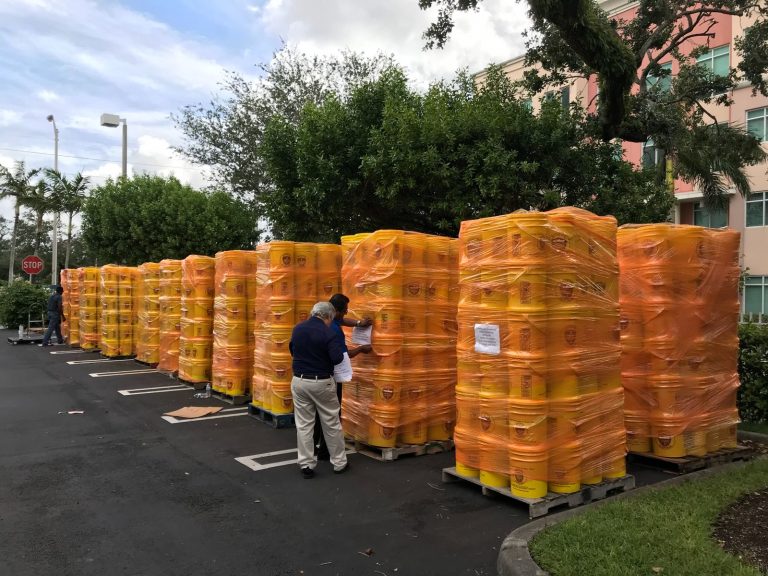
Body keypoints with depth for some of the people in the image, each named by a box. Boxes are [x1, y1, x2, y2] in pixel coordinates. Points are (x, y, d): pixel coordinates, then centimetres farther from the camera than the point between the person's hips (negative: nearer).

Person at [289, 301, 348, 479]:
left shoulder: (297, 329, 3)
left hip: (299, 381, 4)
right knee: (331, 424, 10)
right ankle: (339, 463, 21)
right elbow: (337, 358, -22)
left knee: (303, 424, 9)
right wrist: (337, 346, -3)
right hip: (322, 383, -4)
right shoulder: (328, 333, -15)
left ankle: (306, 465, 11)